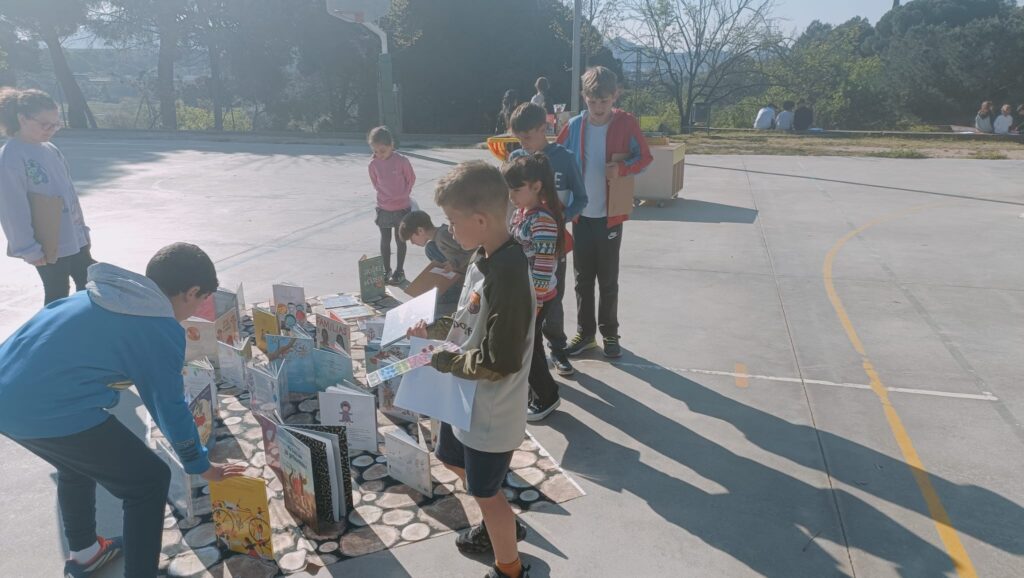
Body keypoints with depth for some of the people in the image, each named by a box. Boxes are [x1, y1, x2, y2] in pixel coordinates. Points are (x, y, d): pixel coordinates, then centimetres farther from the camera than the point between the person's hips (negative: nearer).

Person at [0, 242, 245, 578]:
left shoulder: (109, 293, 15)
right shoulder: (163, 330, -7)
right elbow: (169, 407, 0)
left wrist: (171, 381, 46)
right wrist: (201, 466, 14)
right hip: (53, 412, -9)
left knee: (78, 464, 34)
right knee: (149, 482, 8)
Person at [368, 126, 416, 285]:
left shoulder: (402, 160, -16)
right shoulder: (373, 164, -7)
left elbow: (411, 179, -3)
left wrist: (402, 195, 1)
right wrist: (385, 196, 3)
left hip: (402, 207, -3)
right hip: (383, 208, 3)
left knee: (400, 240, 8)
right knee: (385, 241, 10)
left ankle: (399, 271, 20)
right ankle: (386, 271, 24)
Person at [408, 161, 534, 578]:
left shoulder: (507, 276, -32)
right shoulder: (484, 257, -3)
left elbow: (501, 361, -29)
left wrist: (442, 360, -18)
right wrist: (433, 328, 2)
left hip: (490, 410, -9)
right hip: (465, 396, 9)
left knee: (485, 491, 12)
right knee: (454, 460, 29)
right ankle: (499, 526, 53)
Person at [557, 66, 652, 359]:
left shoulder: (626, 123, -8)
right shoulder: (575, 125, -2)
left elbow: (645, 157, -2)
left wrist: (622, 168, -23)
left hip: (609, 215, -2)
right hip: (581, 214, 2)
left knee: (608, 279, 9)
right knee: (583, 278, 11)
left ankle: (610, 333, 24)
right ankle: (585, 332, 26)